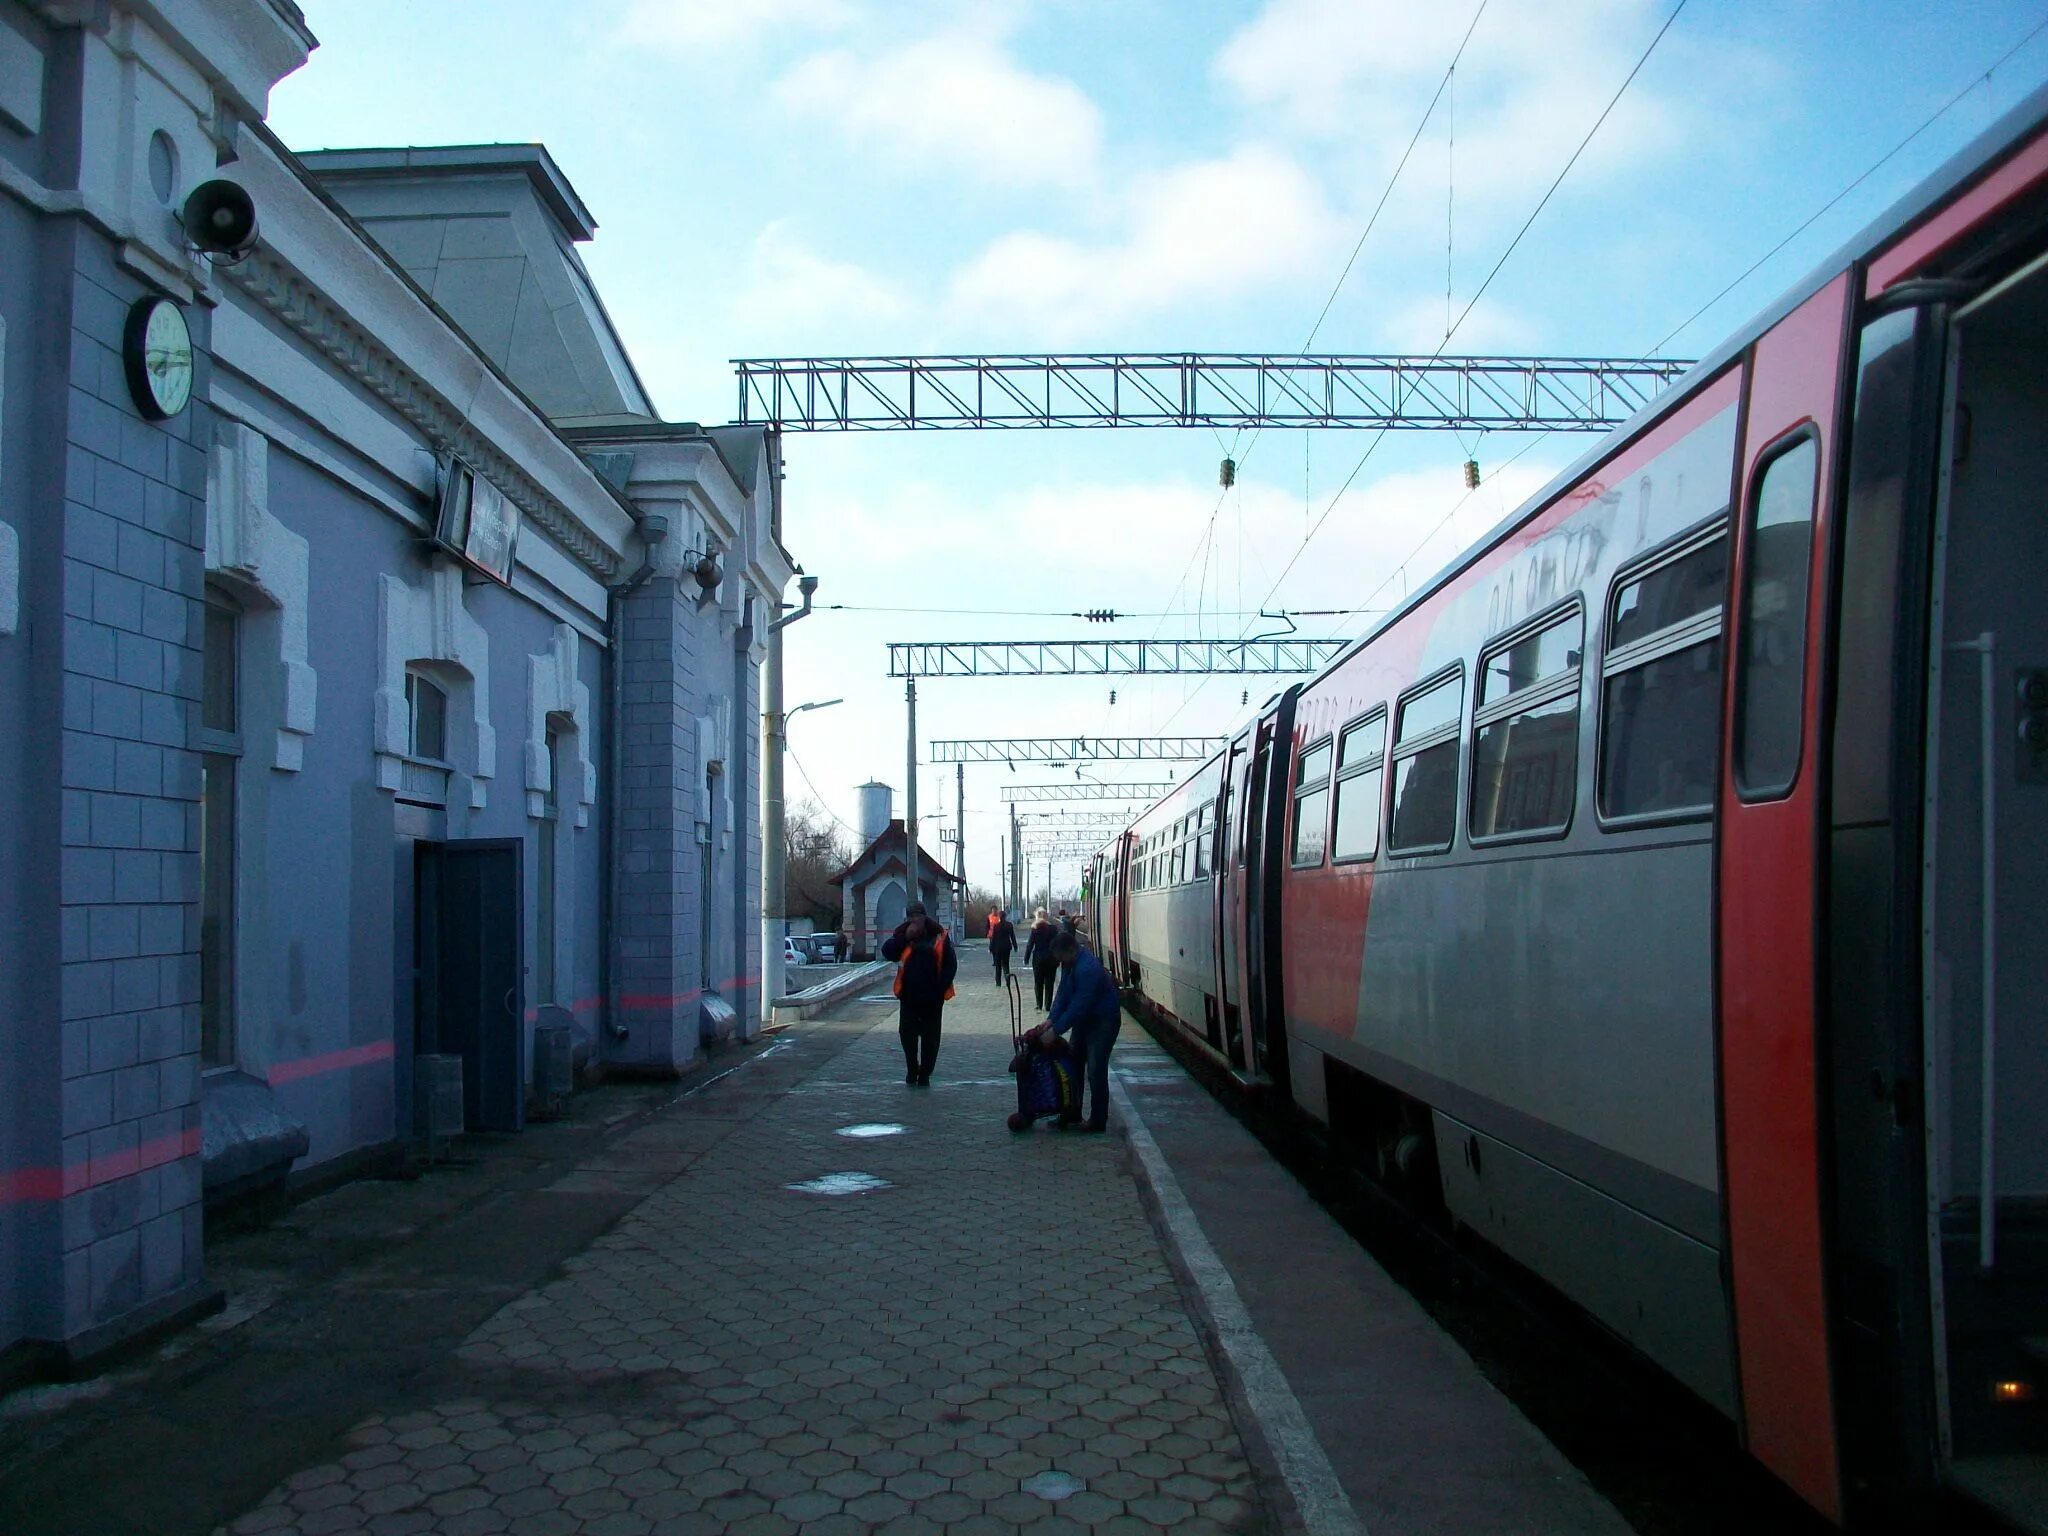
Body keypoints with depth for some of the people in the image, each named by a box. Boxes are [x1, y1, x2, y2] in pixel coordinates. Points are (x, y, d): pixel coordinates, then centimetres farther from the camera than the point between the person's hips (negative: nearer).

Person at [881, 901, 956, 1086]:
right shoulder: (903, 938, 1)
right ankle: (912, 1071, 18)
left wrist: (940, 988, -12)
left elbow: (951, 964, -6)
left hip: (933, 997, -1)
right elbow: (887, 952, -15)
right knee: (907, 1034, 8)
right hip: (909, 996, 1)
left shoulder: (938, 937, -4)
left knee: (930, 1036, 7)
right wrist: (905, 936, -24)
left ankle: (925, 1074, 14)